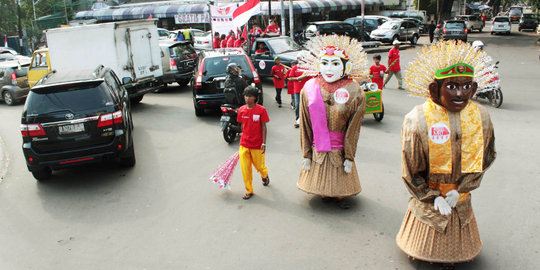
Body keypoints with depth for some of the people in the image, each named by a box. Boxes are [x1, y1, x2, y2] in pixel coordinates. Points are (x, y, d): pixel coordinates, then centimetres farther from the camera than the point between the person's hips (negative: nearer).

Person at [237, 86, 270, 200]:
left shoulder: (261, 110, -11)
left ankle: (265, 176, 47)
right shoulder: (241, 110, 0)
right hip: (244, 144, 3)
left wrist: (264, 143, -11)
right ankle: (249, 190, 20)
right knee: (245, 168, 4)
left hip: (257, 145, -3)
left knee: (259, 166, 12)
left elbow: (264, 127, -8)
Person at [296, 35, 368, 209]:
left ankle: (341, 197, 42)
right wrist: (306, 154, -2)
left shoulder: (354, 92, -11)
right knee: (319, 176, 17)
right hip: (317, 149, 1)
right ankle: (324, 194, 45)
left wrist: (349, 157, -5)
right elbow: (305, 125, -3)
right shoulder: (309, 89, -6)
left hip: (340, 150, -1)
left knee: (341, 177, 15)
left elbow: (353, 128, -7)